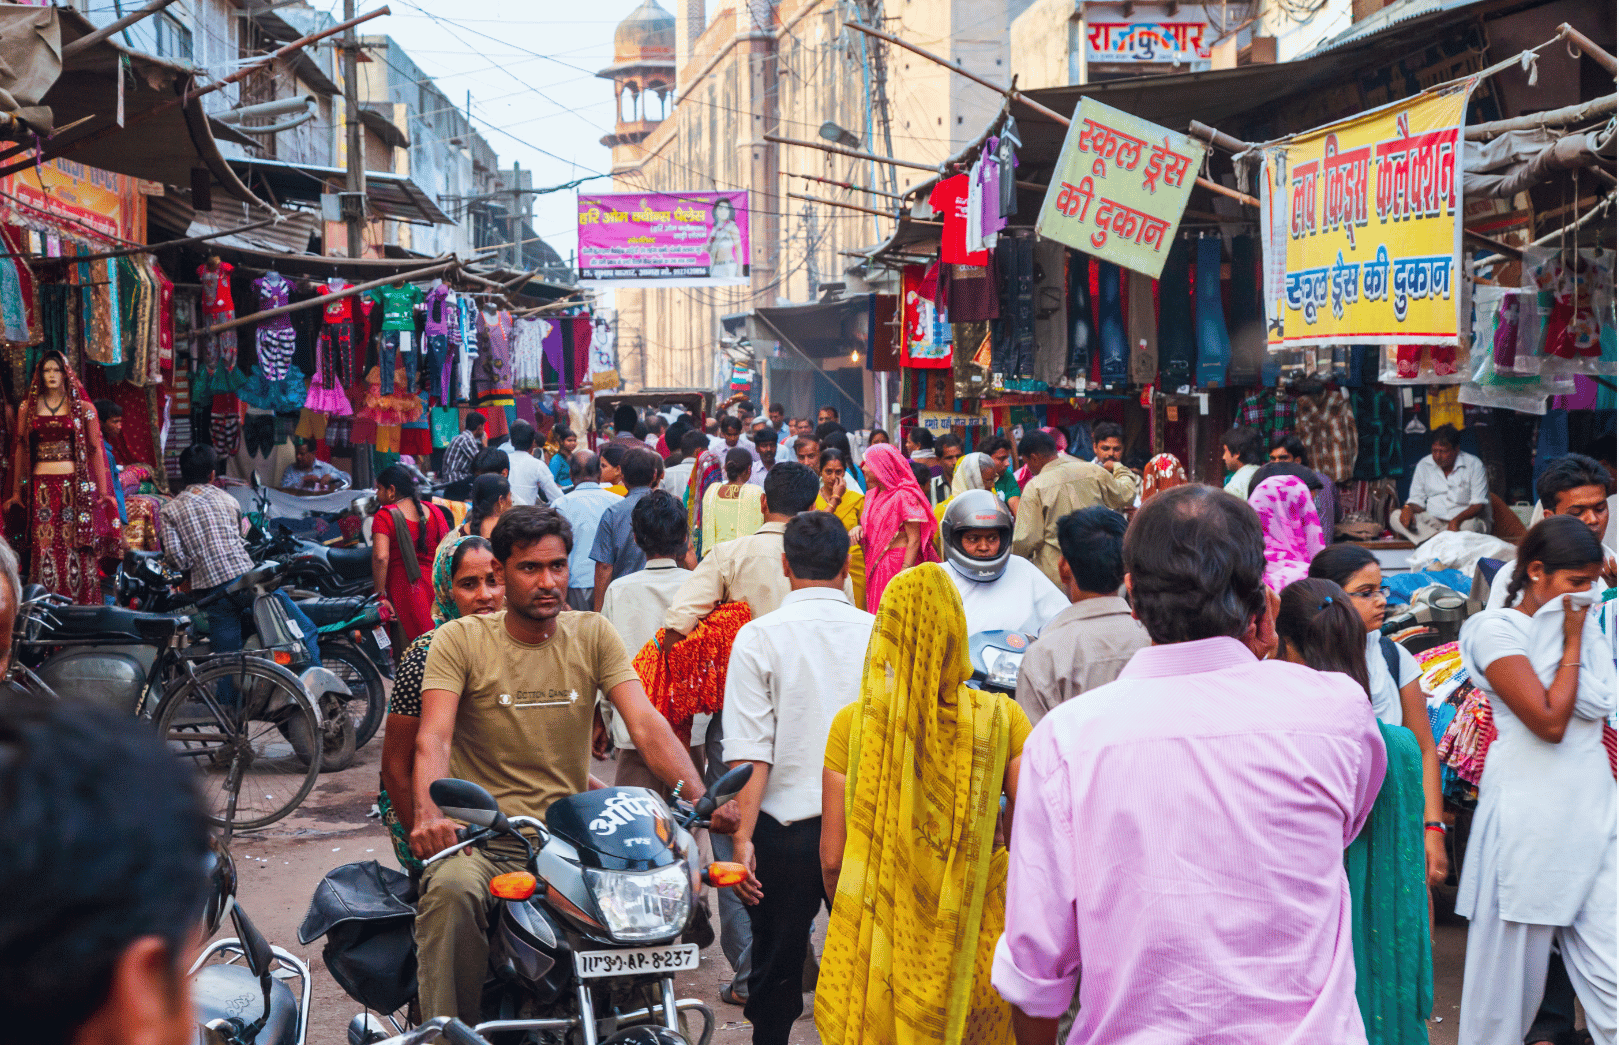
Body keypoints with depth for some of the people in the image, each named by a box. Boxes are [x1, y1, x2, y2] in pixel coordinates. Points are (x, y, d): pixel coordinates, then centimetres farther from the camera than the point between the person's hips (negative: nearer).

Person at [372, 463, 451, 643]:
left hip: (404, 587, -5)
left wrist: (380, 595, -16)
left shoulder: (385, 516, -8)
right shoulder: (433, 512, 9)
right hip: (435, 585, 5)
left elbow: (381, 557, -19)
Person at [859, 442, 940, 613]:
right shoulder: (873, 495, 13)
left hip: (899, 562, -8)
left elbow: (914, 541, -16)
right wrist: (859, 528, 2)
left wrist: (904, 572, -23)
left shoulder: (904, 496, -13)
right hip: (876, 564, 8)